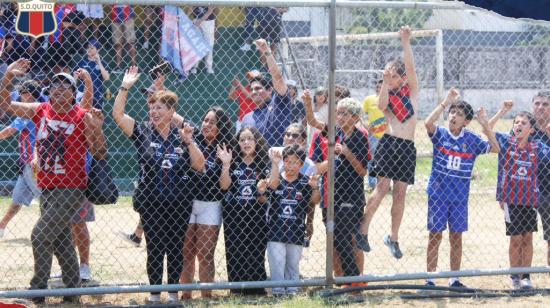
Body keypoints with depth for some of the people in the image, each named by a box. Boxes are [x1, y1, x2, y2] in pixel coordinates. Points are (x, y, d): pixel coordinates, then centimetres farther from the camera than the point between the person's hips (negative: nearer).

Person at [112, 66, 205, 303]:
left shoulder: (182, 136, 3)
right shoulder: (142, 131, 0)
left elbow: (199, 166, -1)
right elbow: (117, 114, -10)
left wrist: (189, 141, -13)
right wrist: (125, 87, -16)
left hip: (178, 203, 1)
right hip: (150, 202, -1)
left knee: (175, 248, 7)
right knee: (154, 248, 3)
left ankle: (173, 292, 17)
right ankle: (154, 292, 12)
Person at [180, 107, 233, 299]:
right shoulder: (192, 142, 2)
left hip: (210, 206, -1)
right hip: (187, 202, 1)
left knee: (205, 254, 1)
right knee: (186, 253, 3)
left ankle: (207, 297, 8)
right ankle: (185, 295, 10)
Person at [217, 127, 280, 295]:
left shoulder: (263, 162, 4)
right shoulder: (233, 161, 3)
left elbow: (273, 185, -8)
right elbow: (224, 185, -7)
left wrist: (275, 164, -18)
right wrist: (226, 164, -17)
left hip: (257, 214, 0)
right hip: (234, 214, 0)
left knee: (257, 251, 0)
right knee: (235, 252, 0)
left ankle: (257, 290, 7)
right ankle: (237, 289, 6)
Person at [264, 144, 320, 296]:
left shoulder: (305, 182, -2)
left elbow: (314, 201, -7)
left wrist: (315, 188, -25)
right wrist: (261, 191, -24)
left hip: (296, 231, 1)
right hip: (276, 230, -1)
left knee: (293, 264, 12)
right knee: (277, 264, -3)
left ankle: (292, 290, 21)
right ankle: (278, 292, 3)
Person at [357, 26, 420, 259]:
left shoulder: (411, 91, 12)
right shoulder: (387, 95, 11)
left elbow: (410, 67, -2)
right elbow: (381, 106, -12)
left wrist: (406, 42, -11)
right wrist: (385, 82, -19)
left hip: (407, 147, 2)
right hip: (389, 142, -2)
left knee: (400, 192, 4)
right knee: (382, 186, -13)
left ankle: (393, 237, 14)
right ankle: (362, 230, -10)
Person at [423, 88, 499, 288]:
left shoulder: (471, 140, 3)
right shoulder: (440, 134, -3)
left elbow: (495, 148, -3)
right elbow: (428, 123, -23)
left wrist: (485, 125, -12)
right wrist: (446, 102, -23)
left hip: (460, 195, 2)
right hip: (438, 193, -2)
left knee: (456, 237, 8)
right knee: (435, 236, 0)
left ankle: (454, 279, 16)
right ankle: (430, 279, 5)